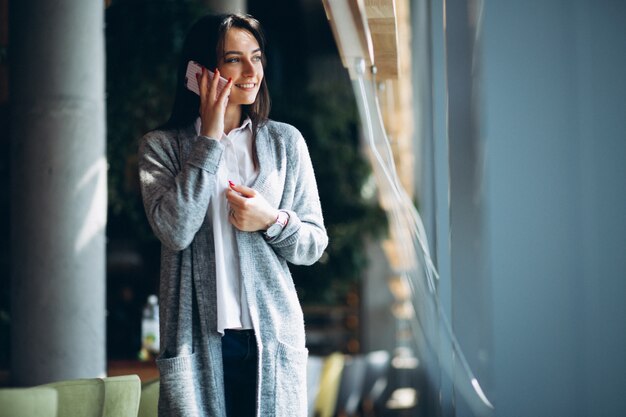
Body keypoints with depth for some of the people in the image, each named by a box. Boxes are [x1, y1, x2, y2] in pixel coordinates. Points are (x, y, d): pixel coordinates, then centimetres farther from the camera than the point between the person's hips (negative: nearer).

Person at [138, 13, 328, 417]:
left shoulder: (285, 141, 8)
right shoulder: (162, 145, 2)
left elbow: (314, 244, 10)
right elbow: (175, 231, -14)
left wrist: (273, 221, -11)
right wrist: (210, 138, -10)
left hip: (272, 335, 2)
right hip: (197, 338, -2)